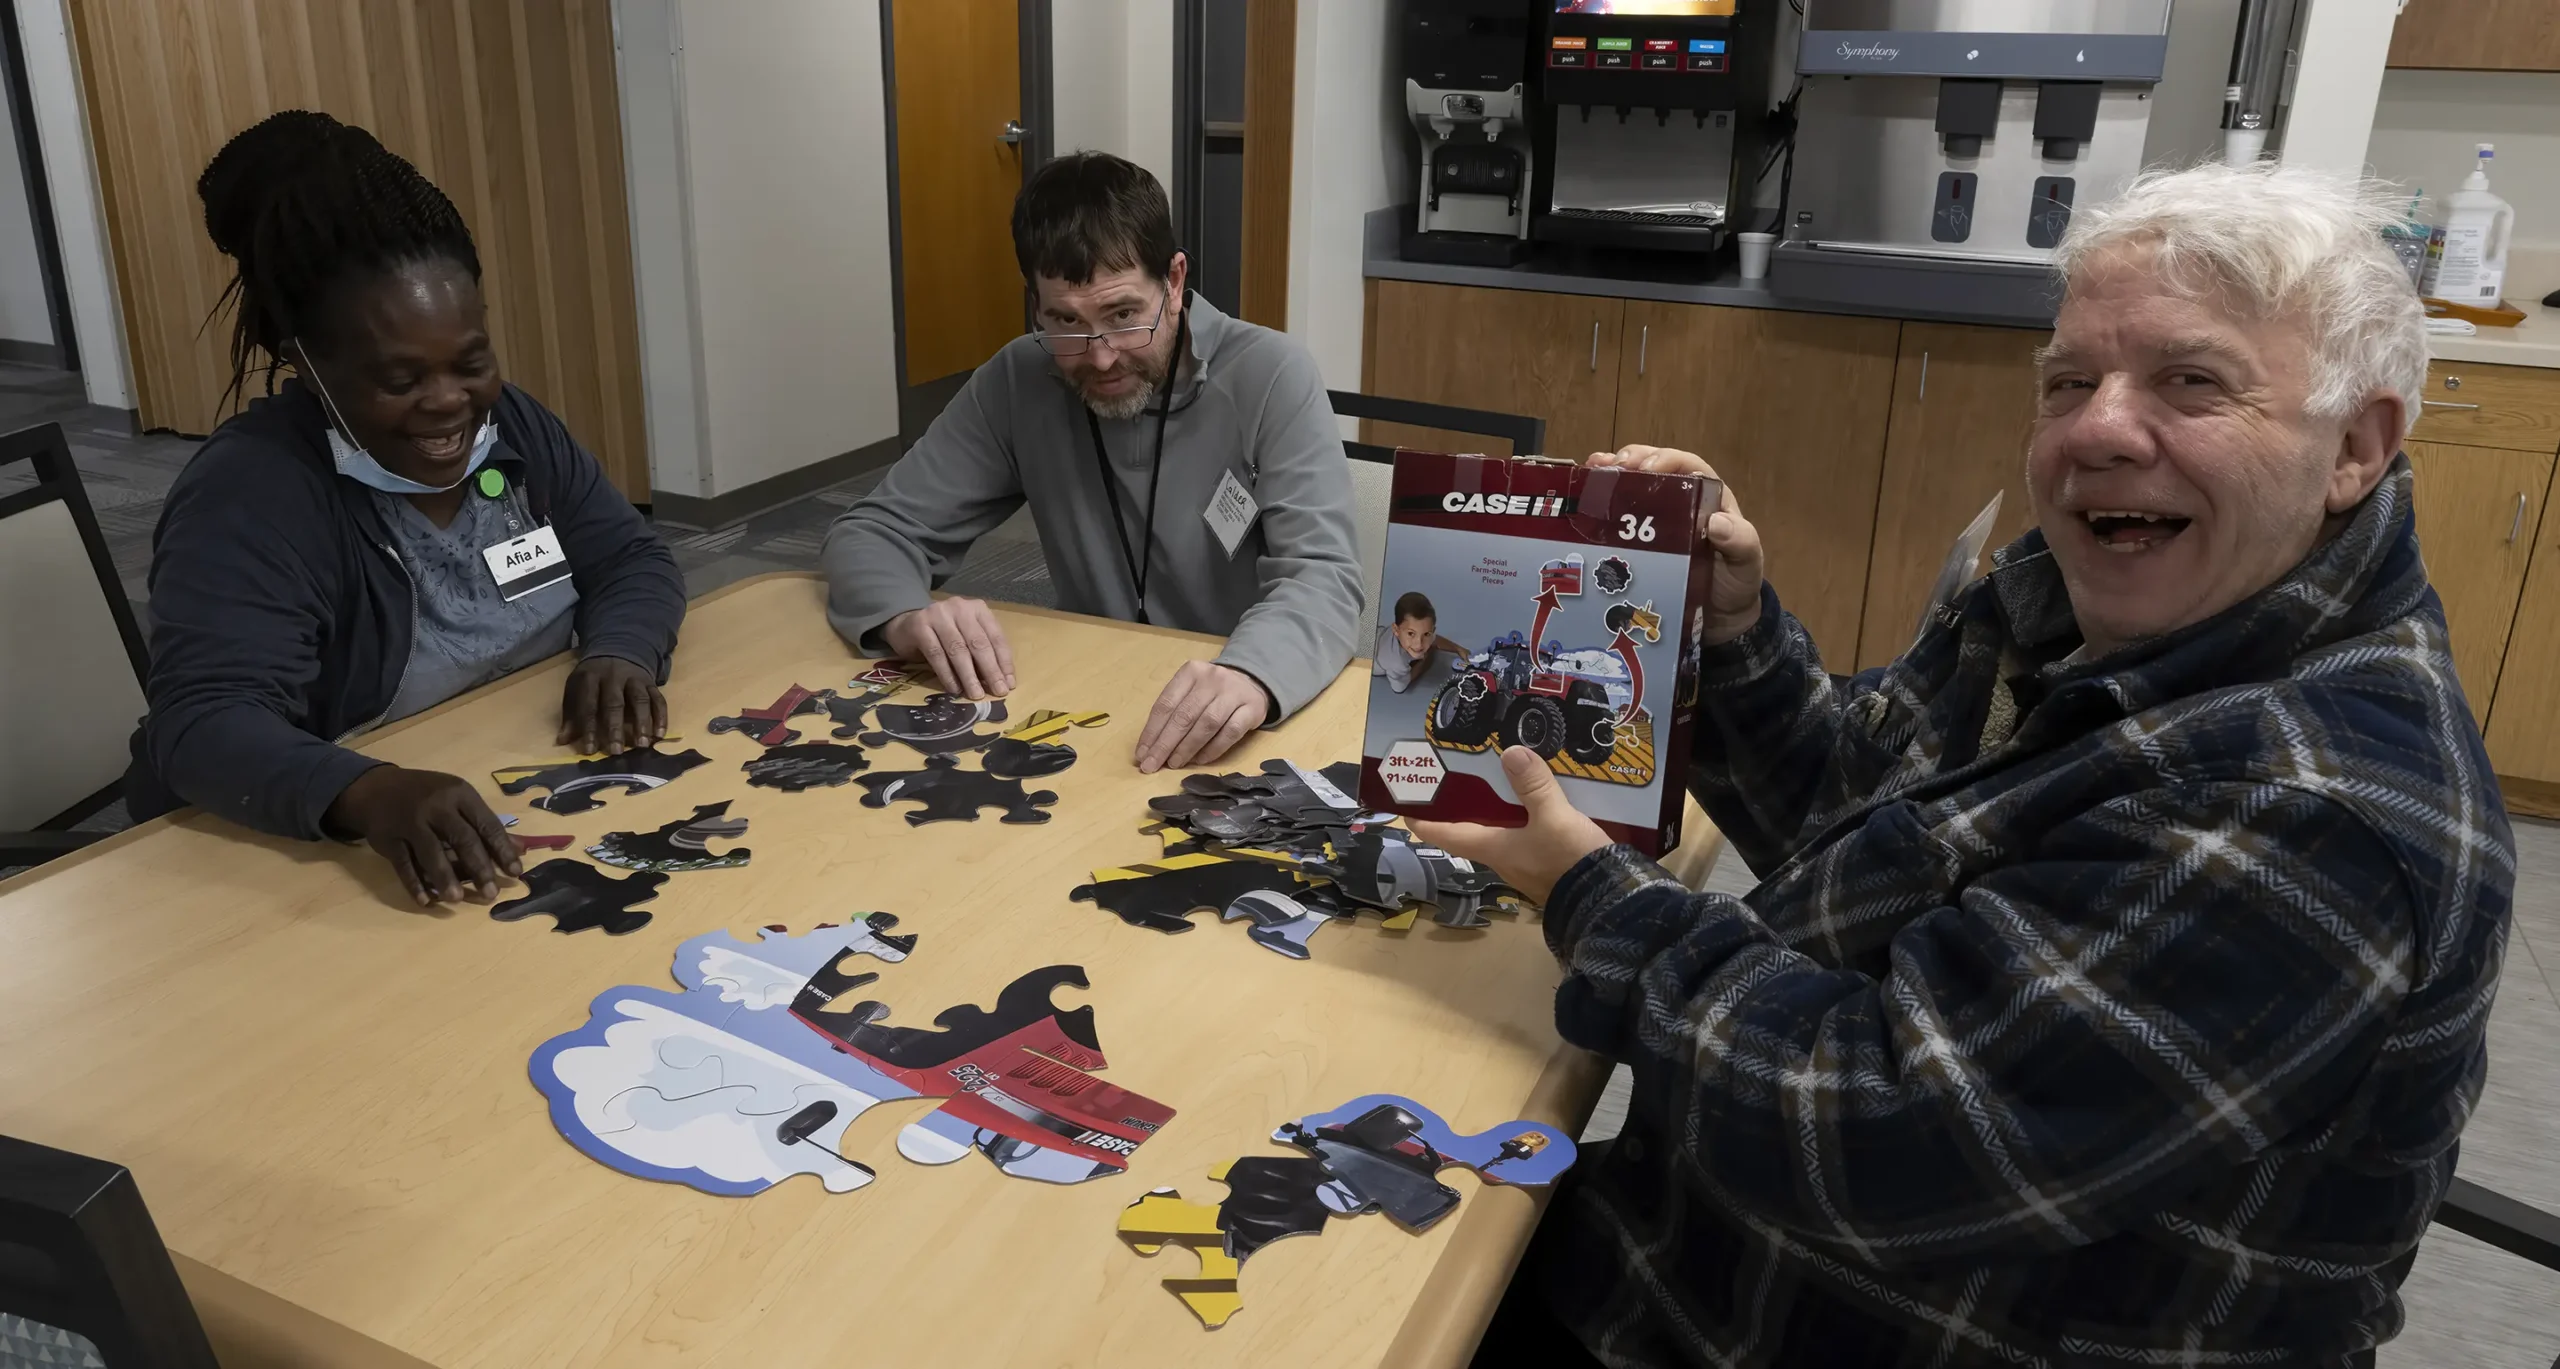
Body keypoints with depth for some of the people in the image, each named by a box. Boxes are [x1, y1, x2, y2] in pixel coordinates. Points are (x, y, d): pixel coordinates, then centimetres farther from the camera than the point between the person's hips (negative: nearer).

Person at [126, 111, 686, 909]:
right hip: (310, 859, -4)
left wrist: (620, 653, -19)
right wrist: (368, 795, -48)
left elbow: (630, 561, 4)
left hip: (532, 808, 4)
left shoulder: (513, 426, 1)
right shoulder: (247, 496, -18)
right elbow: (207, 726, -28)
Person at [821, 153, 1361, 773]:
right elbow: (873, 531, 0)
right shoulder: (1017, 383, -3)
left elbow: (1320, 578, -21)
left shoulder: (1269, 377, -12)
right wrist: (906, 615, -23)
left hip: (1247, 730, -1)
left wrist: (1251, 675, -43)